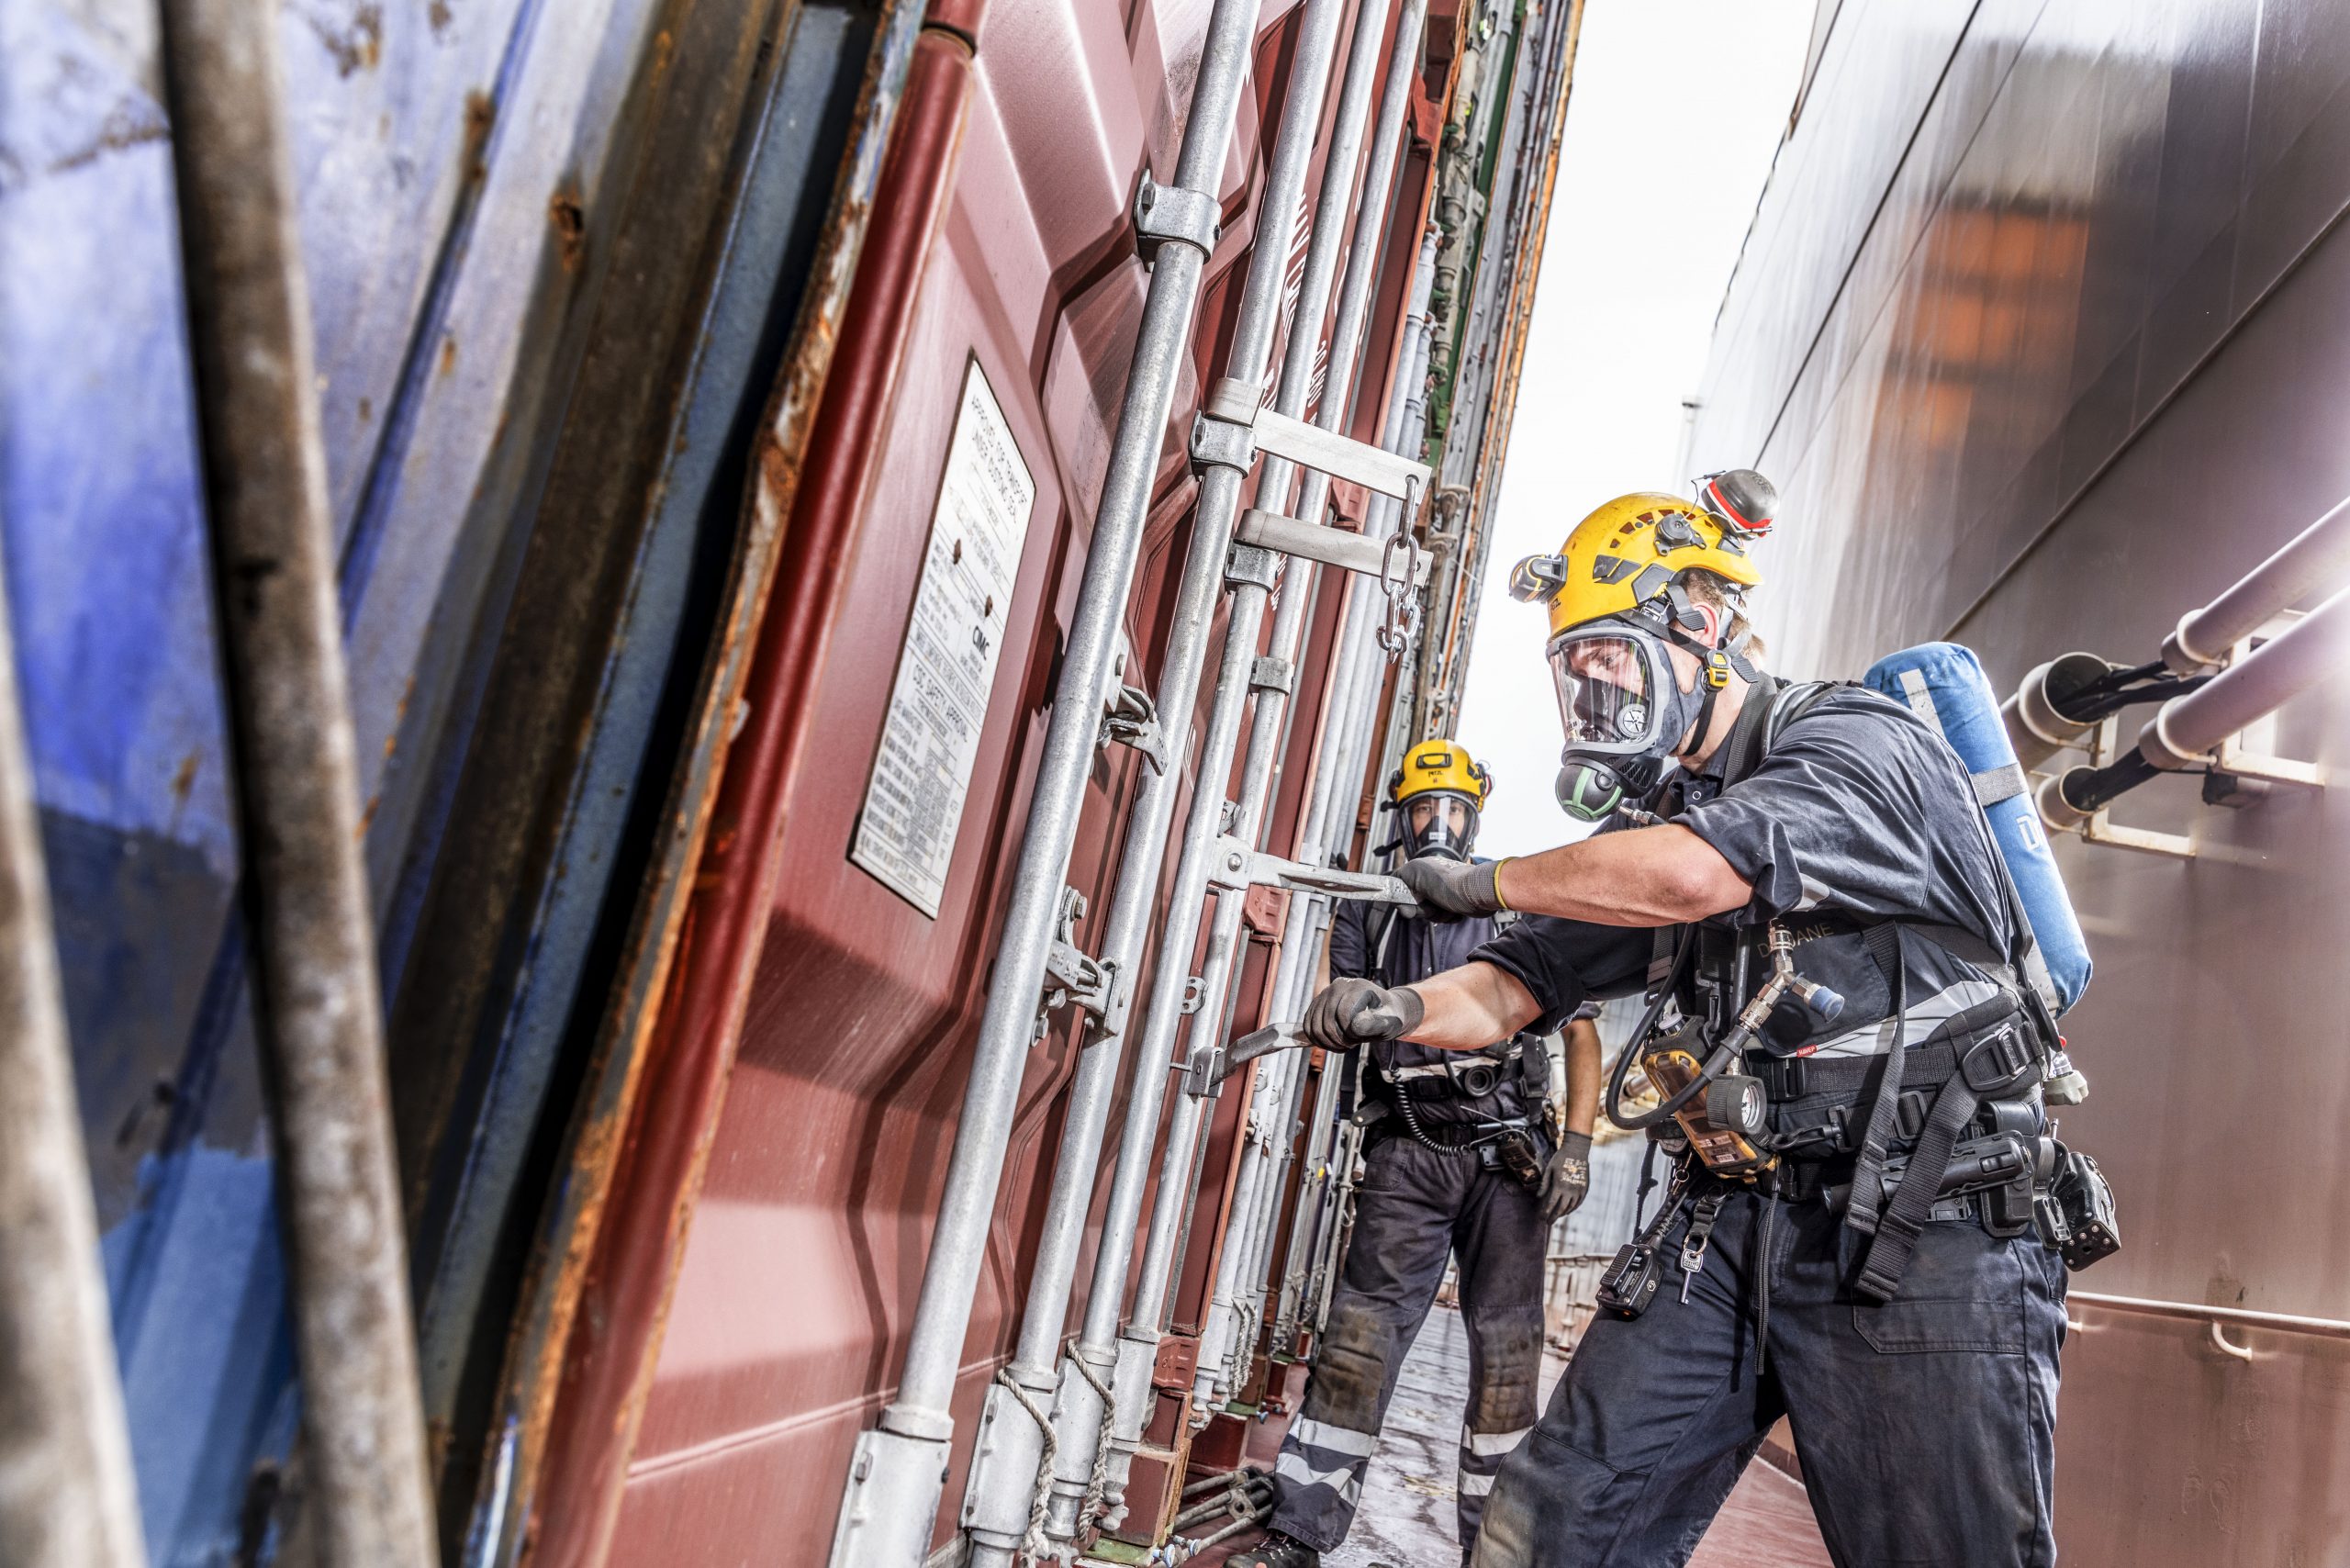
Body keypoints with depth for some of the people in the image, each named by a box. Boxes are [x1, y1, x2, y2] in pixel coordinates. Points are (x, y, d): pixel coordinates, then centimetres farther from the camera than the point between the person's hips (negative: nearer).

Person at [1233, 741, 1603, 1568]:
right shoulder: (1368, 914, 12)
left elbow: (1581, 1031, 6)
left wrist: (1577, 1147, -3)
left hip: (1507, 1153, 0)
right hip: (1407, 1151, 1)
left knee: (1506, 1350, 2)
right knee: (1359, 1334, -6)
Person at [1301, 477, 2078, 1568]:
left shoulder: (1859, 743, -9)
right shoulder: (1659, 812, 15)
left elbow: (1690, 874, -28)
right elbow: (1517, 984, 12)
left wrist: (1486, 882, -12)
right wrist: (1399, 1008, -10)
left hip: (1921, 1236, -6)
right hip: (1732, 1221, 6)